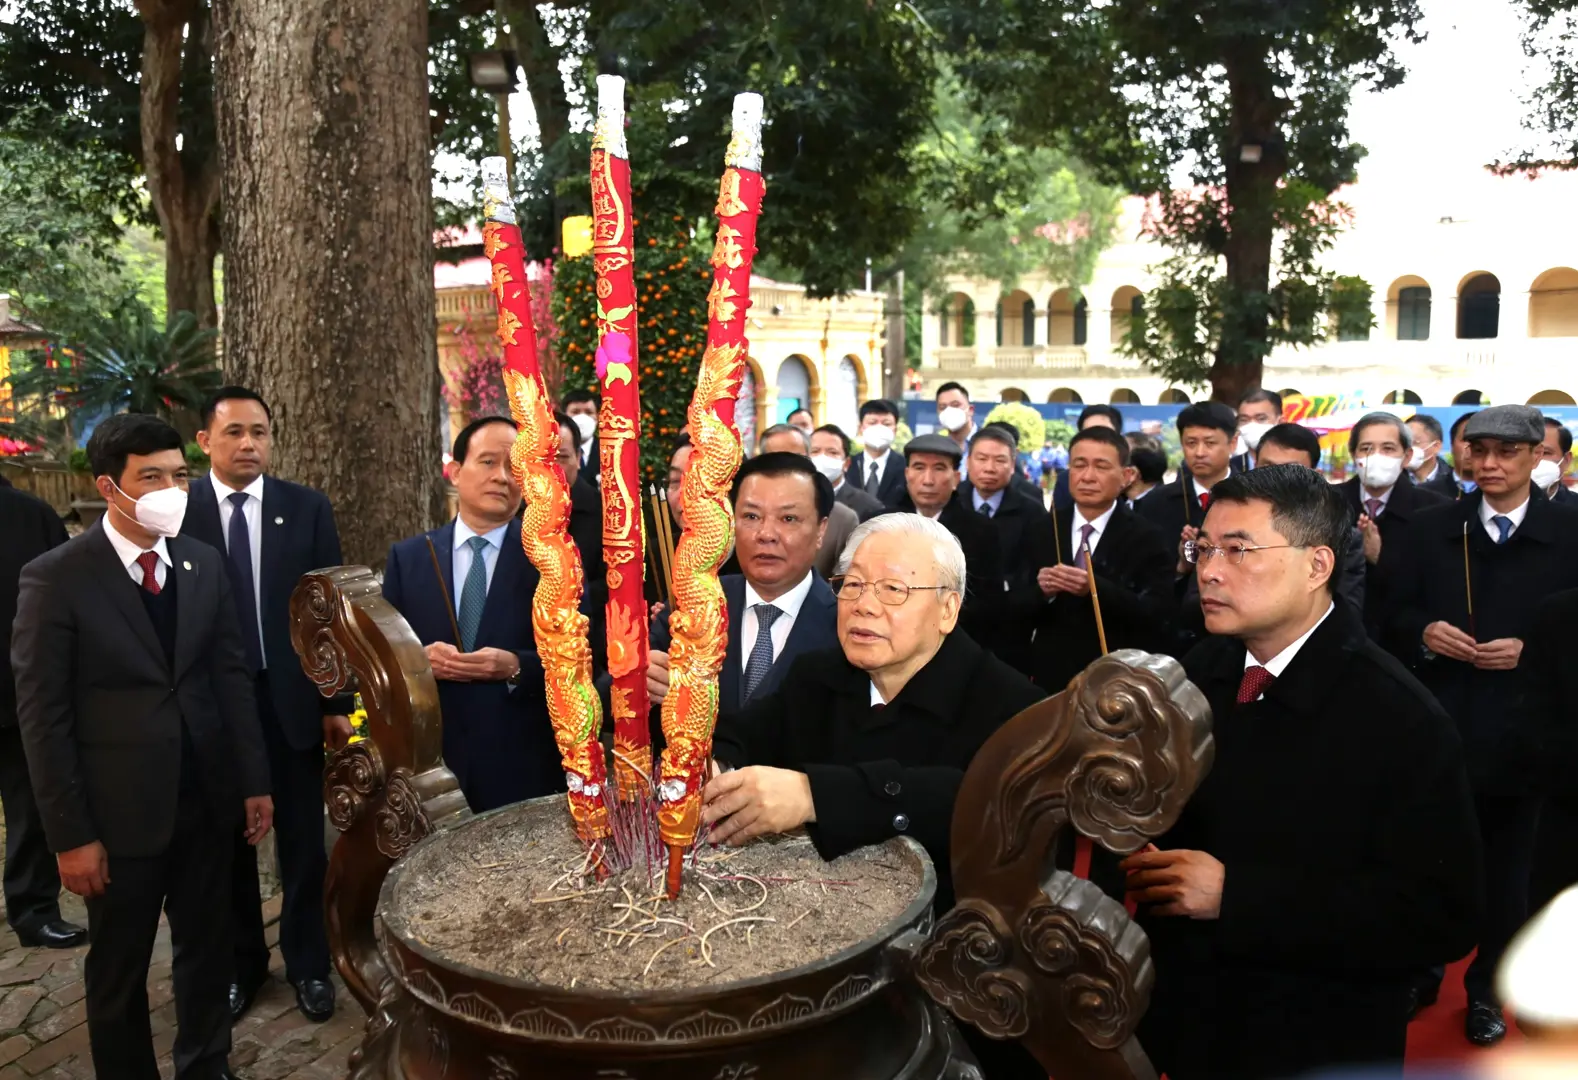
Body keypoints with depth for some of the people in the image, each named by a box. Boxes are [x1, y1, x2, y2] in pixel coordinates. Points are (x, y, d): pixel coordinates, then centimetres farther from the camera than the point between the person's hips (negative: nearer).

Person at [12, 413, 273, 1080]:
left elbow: (232, 677, 6)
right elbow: (43, 715, -11)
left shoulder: (205, 564, 2)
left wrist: (254, 781, 4)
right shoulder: (55, 577, -12)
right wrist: (70, 834, -11)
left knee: (208, 950, 19)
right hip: (120, 811, -4)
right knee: (118, 971, 14)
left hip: (208, 800, 4)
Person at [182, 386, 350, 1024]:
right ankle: (239, 963, 33)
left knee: (303, 843, 10)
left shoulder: (308, 509, -1)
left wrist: (336, 701, -2)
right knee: (225, 842, 15)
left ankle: (308, 964, 28)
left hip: (292, 699, 1)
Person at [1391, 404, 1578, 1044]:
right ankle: (1420, 973, 32)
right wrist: (1426, 631, -12)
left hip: (1521, 728, -1)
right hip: (1438, 721, 1)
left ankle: (1486, 990, 31)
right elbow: (1402, 610, 7)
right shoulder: (1432, 527, 4)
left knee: (1506, 866, 13)